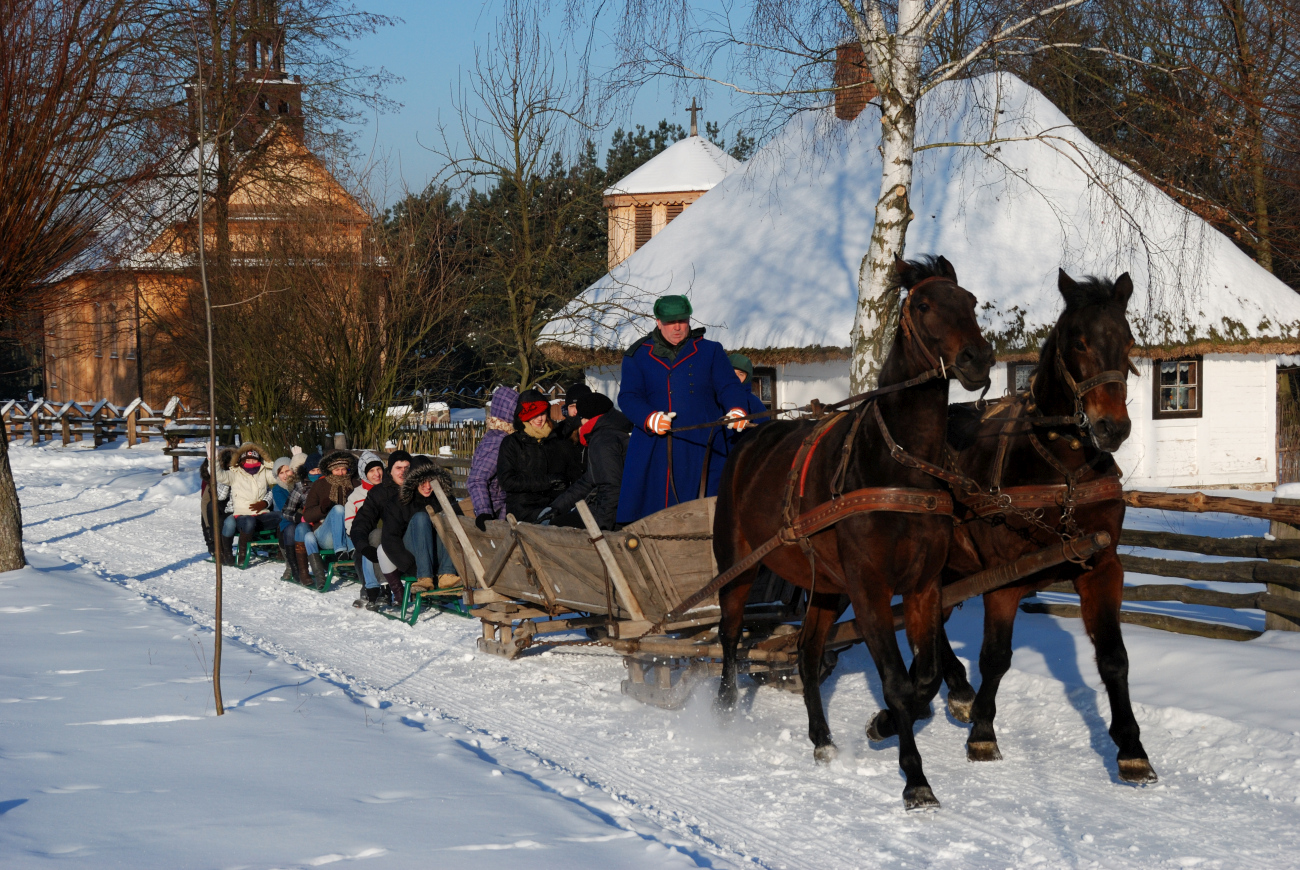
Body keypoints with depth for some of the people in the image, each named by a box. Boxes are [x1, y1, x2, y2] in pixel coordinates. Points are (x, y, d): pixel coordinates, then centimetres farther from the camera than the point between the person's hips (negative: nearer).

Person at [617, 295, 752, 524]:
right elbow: (628, 397, 2)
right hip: (653, 452, 0)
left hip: (701, 450, 0)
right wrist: (650, 418, -19)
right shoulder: (637, 356, 11)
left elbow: (729, 386, 4)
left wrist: (737, 409, -19)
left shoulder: (711, 352, 13)